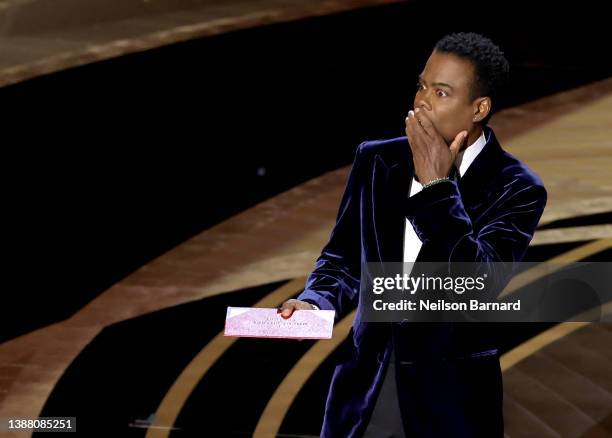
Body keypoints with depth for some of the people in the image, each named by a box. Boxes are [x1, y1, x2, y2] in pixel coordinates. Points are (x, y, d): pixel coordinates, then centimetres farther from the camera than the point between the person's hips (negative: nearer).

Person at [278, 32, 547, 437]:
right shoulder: (377, 160, 3)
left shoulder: (517, 188, -9)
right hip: (365, 381, 3)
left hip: (452, 392, -3)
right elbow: (343, 259, 10)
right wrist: (315, 303, -10)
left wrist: (437, 186, -20)